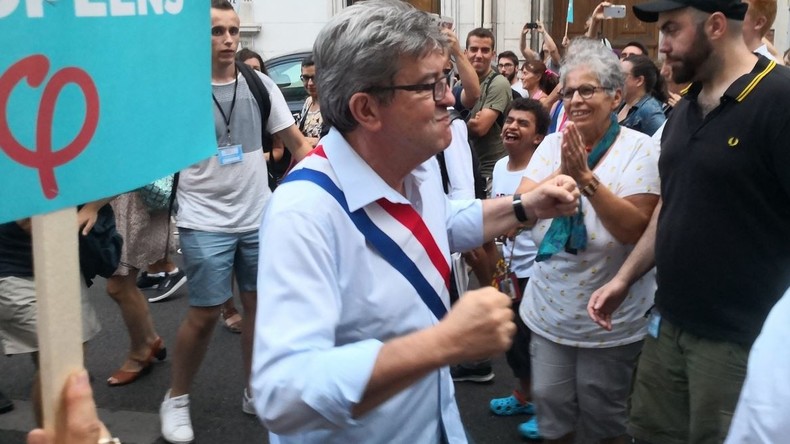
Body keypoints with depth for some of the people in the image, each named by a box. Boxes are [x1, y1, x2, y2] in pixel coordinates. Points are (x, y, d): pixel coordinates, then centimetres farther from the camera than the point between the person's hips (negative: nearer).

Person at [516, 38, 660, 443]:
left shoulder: (639, 148, -10)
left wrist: (586, 177, -28)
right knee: (550, 405, 13)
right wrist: (563, 173, -22)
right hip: (549, 308, 4)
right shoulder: (553, 143, 3)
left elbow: (634, 229, -19)